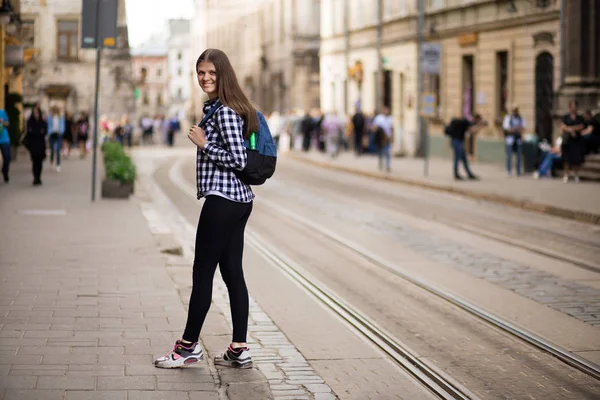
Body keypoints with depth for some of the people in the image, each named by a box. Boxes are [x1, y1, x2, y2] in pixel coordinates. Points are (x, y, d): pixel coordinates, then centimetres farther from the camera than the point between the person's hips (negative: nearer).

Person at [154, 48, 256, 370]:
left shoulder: (225, 111, -14)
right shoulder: (214, 107, 16)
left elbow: (238, 159, -19)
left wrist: (204, 144, -13)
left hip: (222, 199, -10)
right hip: (238, 199, 10)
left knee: (203, 273, -1)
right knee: (232, 272, 9)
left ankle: (189, 346, 8)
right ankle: (239, 350, 11)